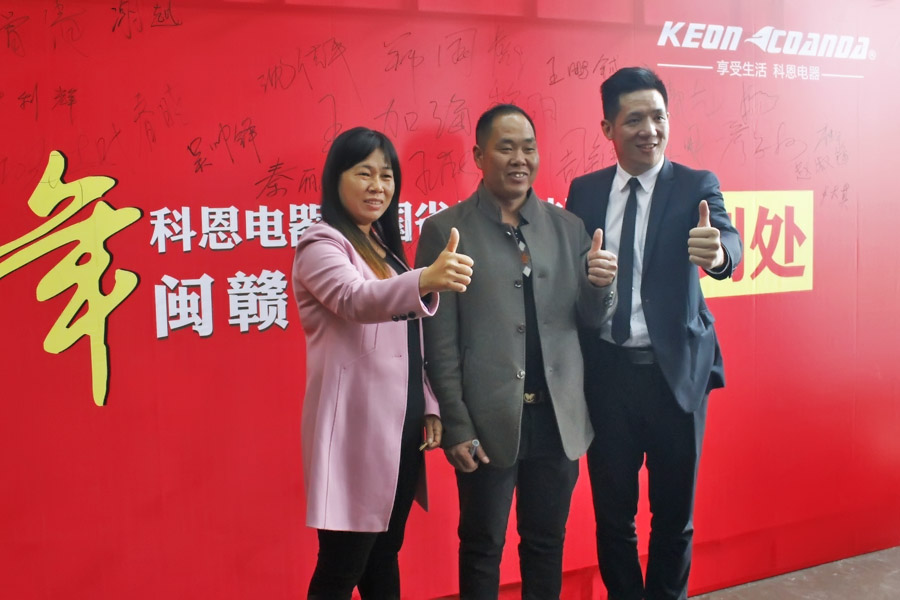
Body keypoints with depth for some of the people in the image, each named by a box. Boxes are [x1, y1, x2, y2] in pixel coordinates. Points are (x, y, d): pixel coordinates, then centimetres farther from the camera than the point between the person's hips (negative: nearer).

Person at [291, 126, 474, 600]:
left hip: (400, 423, 8)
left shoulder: (385, 246, 15)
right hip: (355, 426, -8)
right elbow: (356, 300, -30)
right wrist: (426, 280, -48)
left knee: (385, 558, 16)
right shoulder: (321, 244, -9)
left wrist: (429, 406, 9)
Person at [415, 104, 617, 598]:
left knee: (547, 543, 16)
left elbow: (592, 319, 8)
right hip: (488, 420, -3)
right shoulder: (446, 230, -5)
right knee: (482, 547, 12)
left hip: (558, 418, 3)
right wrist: (457, 426, -9)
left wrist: (600, 285, -14)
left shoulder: (568, 226, 6)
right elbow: (439, 342, -6)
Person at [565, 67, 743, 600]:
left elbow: (729, 246, -21)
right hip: (606, 372, 2)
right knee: (612, 511, 13)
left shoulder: (696, 186, -2)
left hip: (675, 371, -2)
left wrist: (717, 252, -44)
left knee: (674, 511, 12)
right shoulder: (584, 191, 6)